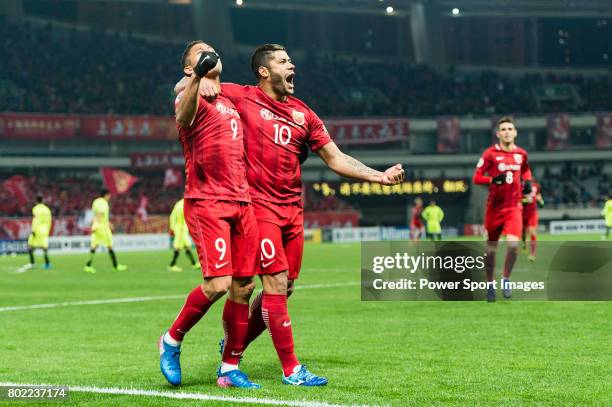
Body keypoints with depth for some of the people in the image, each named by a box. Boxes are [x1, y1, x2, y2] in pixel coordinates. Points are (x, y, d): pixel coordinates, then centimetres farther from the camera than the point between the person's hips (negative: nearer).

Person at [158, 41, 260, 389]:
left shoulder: (230, 102, 22)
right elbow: (183, 115, -29)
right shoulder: (192, 99, -3)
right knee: (218, 284, -16)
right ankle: (172, 340, 6)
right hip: (207, 202, -7)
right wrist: (197, 78, -47)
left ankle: (230, 369, 12)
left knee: (243, 287, 4)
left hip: (242, 203, 7)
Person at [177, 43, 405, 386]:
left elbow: (336, 159, 13)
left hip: (292, 209, 6)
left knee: (284, 289, 9)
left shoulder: (303, 113, 13)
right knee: (277, 284, -10)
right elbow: (181, 87, 4)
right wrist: (202, 81, -19)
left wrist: (379, 176, 2)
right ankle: (291, 369, -2)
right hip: (260, 205, -6)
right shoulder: (242, 98, -1)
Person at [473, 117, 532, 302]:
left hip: (514, 207, 2)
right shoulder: (490, 153, -6)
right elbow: (476, 177, -7)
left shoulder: (521, 154, 5)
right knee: (491, 248, 6)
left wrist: (527, 181, 6)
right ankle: (490, 285, 25)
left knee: (513, 244, -17)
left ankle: (506, 280, 5)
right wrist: (493, 179, -23)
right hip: (494, 207, -1)